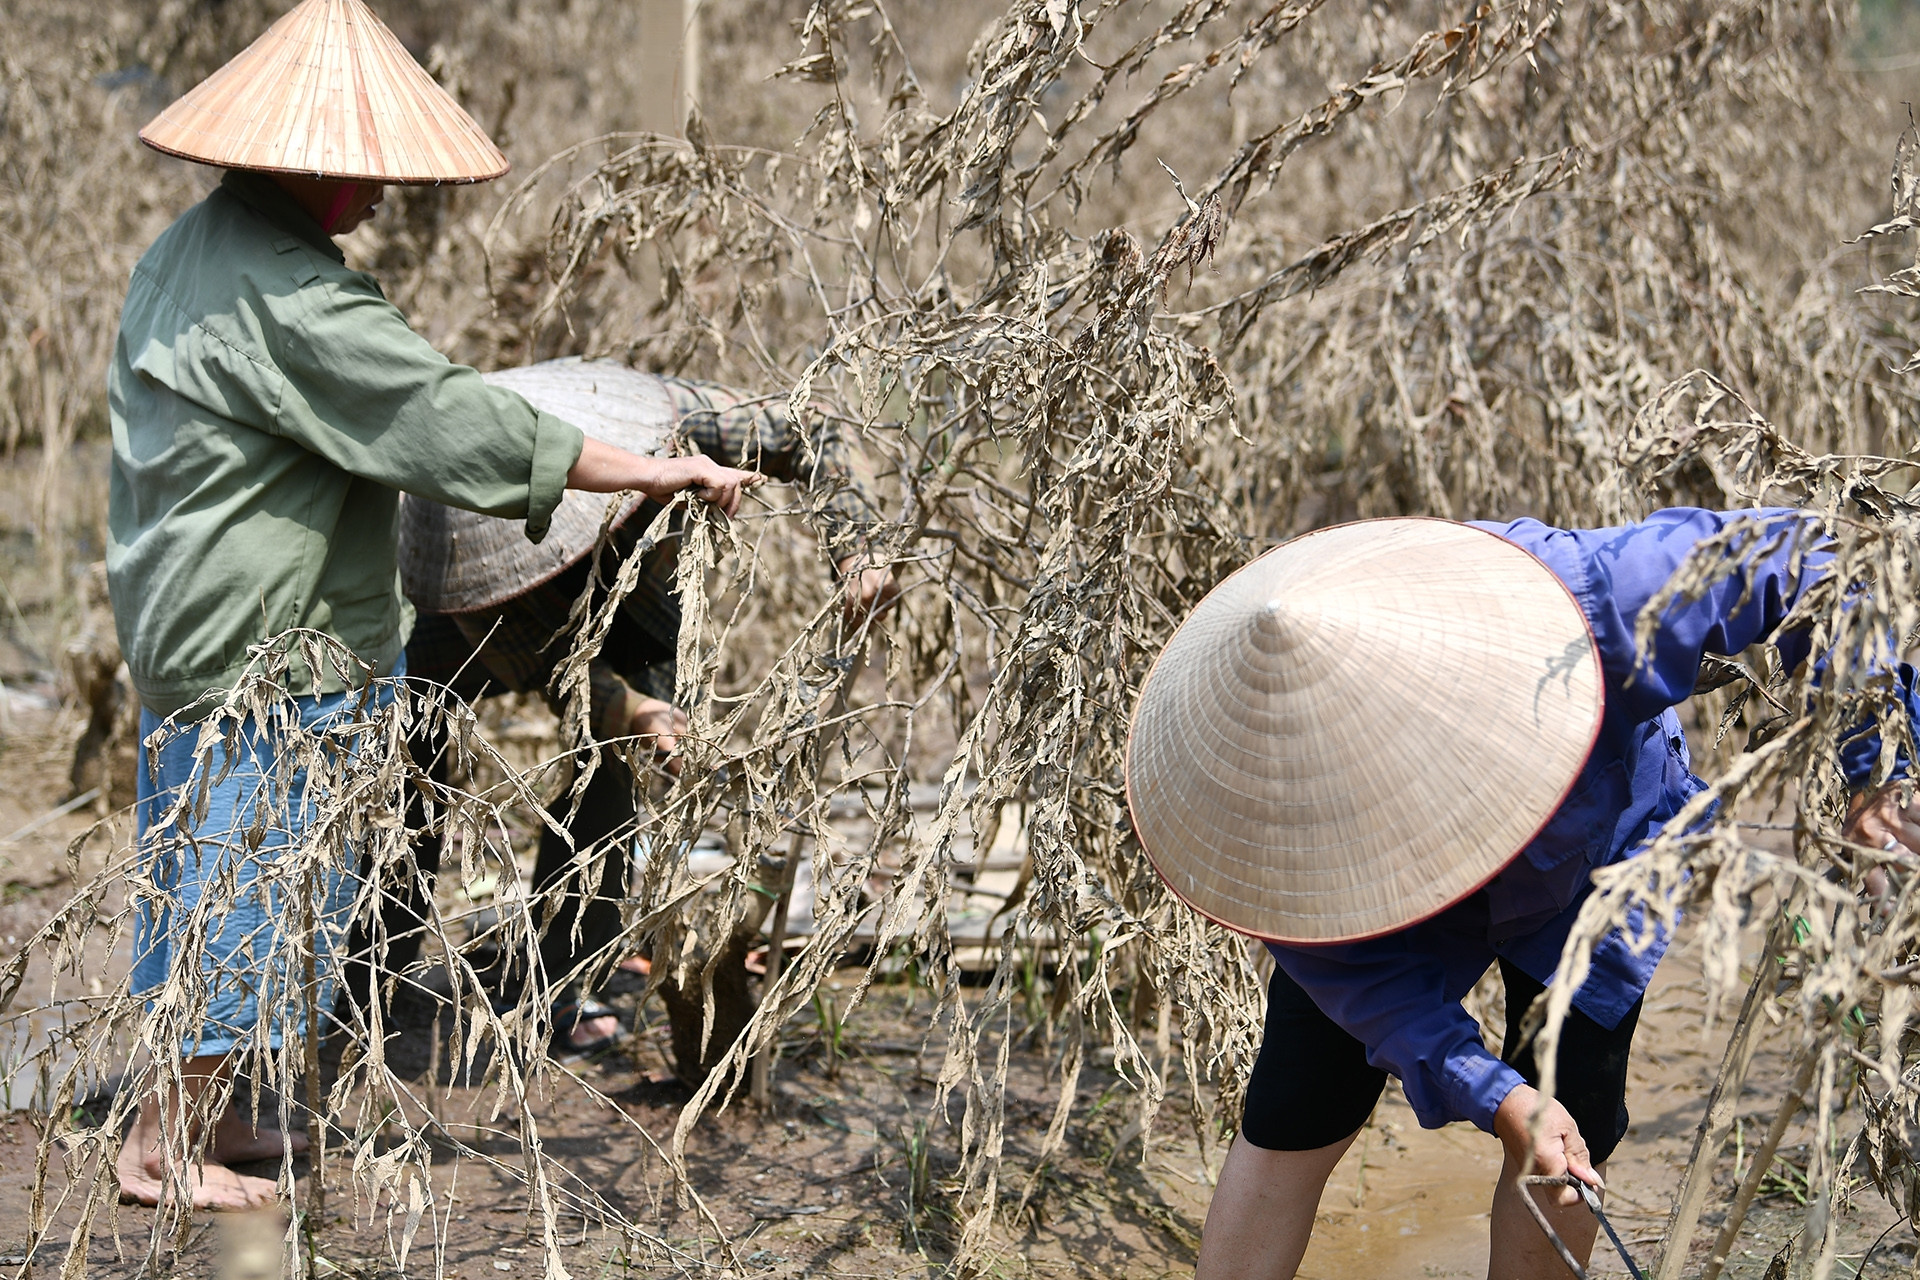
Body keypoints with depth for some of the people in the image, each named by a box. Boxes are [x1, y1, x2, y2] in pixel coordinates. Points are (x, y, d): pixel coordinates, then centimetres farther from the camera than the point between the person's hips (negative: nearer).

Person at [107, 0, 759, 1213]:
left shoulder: (194, 249, 9)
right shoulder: (290, 302, -23)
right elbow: (455, 424, -26)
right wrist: (656, 471, -21)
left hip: (193, 617, 10)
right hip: (268, 645, -10)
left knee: (226, 884, 19)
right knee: (245, 885, 1)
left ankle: (204, 1112, 30)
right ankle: (162, 1147, 12)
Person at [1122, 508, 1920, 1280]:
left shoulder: (1591, 606, -44)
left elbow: (1779, 555, -27)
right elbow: (1349, 968, -26)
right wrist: (1494, 1095, -37)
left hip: (1595, 859, 0)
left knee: (1569, 1137, -5)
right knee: (1290, 1123, -5)